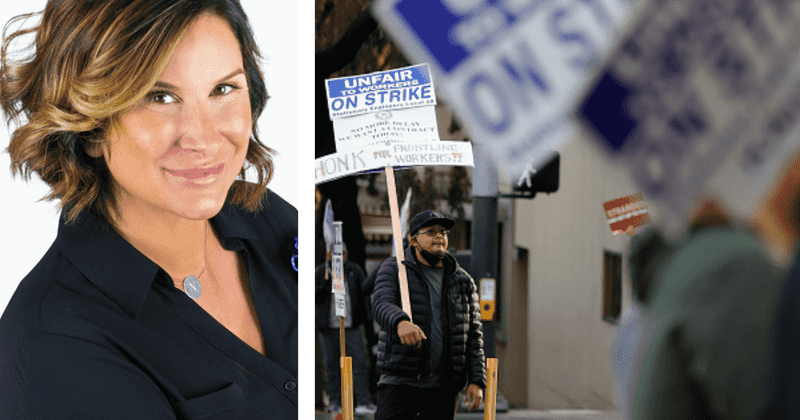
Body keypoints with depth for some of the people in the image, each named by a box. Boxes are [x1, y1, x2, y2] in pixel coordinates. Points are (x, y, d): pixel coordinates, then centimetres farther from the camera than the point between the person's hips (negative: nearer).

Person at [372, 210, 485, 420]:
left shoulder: (463, 281, 12)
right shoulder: (393, 269, 3)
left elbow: (474, 334, 10)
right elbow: (381, 305, -15)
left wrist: (477, 380, 0)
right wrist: (400, 322, -38)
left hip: (444, 387, 3)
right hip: (400, 381, -3)